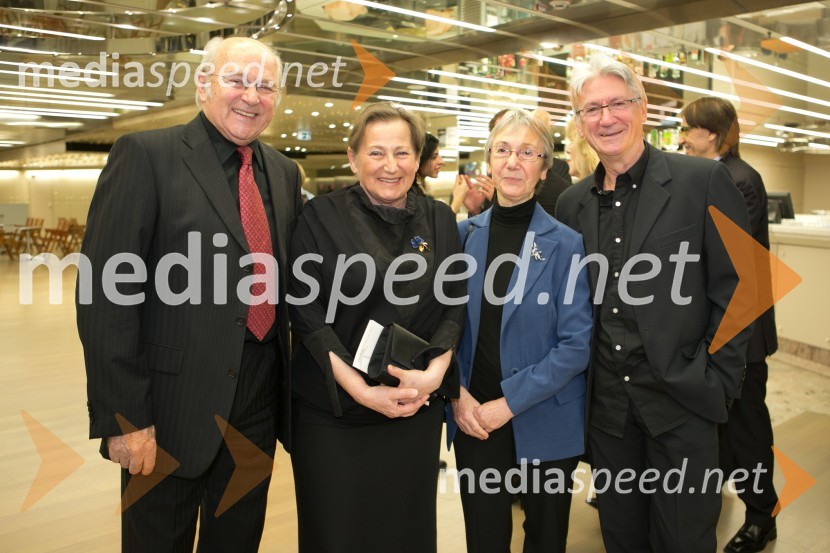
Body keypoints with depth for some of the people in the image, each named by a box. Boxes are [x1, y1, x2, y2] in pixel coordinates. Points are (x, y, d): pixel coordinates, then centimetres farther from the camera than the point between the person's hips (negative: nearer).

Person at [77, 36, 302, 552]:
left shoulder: (284, 171, 8)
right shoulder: (146, 155, -10)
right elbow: (107, 293, -15)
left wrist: (293, 387, 9)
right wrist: (124, 416, -17)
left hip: (261, 401, 5)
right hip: (174, 404, -5)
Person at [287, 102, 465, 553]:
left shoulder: (439, 219, 6)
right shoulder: (321, 216, -3)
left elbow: (454, 305, 5)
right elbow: (306, 312, -7)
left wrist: (433, 374, -12)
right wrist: (360, 389, -15)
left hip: (417, 408, 3)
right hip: (332, 411, -2)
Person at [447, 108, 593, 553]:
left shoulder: (565, 244, -9)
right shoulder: (465, 235, 1)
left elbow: (576, 343, -12)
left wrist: (510, 400, -16)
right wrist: (457, 393, -8)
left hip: (544, 423, -2)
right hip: (473, 419, 2)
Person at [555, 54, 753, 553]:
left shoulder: (704, 181, -8)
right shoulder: (572, 202, 5)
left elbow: (735, 290, -7)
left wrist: (716, 385, -9)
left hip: (682, 400, -3)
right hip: (607, 404, 4)